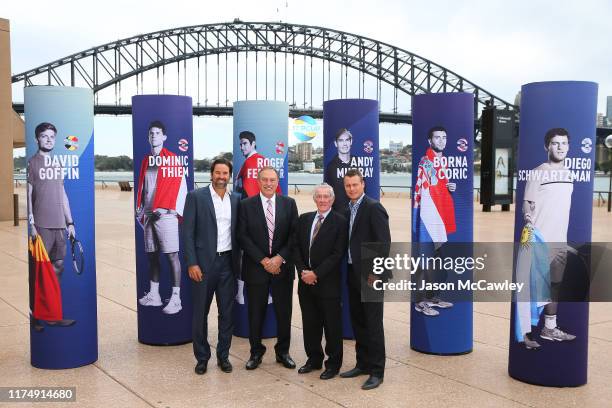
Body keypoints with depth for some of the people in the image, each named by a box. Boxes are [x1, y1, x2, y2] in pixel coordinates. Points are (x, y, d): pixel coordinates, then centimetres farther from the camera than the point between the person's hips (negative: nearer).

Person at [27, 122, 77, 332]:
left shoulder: (57, 164, 16)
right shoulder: (31, 163, -2)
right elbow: (28, 196, -6)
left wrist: (70, 222, 15)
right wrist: (31, 224, -12)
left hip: (59, 225, 6)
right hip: (41, 226, -6)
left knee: (58, 266, 8)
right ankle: (35, 315, 4)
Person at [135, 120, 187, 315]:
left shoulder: (172, 158, -1)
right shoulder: (146, 160, 17)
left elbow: (180, 186, -8)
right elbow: (142, 186, 19)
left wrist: (166, 208, -14)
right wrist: (140, 208, 9)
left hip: (165, 214, -7)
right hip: (148, 215, 7)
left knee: (172, 254, -7)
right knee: (151, 255, 11)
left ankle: (176, 299, -7)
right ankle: (153, 295, 20)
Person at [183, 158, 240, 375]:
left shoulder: (235, 200, 8)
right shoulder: (196, 197, -4)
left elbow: (237, 232, 12)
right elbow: (188, 233, -6)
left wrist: (237, 261, 6)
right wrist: (192, 263, -12)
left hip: (228, 263, 3)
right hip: (204, 263, -3)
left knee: (227, 312, 9)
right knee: (200, 312, 5)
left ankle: (223, 355, 23)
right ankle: (202, 357, 20)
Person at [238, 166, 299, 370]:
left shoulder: (289, 203, 3)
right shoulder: (247, 205, -1)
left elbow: (295, 235, 0)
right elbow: (243, 237, -5)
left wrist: (280, 258, -11)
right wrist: (264, 261, -12)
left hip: (283, 267, 1)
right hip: (256, 267, -1)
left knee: (284, 311, 8)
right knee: (256, 313, 7)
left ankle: (283, 351, 24)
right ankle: (256, 352, 23)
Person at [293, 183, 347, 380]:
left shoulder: (340, 222, -7)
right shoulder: (304, 219, 9)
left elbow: (337, 254, -12)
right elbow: (296, 247, 8)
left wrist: (316, 273, -15)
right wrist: (302, 271, -6)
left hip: (328, 282, -5)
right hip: (306, 281, 5)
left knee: (332, 324, 5)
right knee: (310, 323, 13)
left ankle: (333, 363, 18)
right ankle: (314, 359, 28)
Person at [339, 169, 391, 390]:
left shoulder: (373, 207, -12)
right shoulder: (349, 210, 13)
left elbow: (384, 242, -17)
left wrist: (375, 273, -18)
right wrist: (350, 271, 7)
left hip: (369, 274, -8)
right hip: (353, 273, 8)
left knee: (373, 323, -1)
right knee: (357, 321, 14)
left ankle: (376, 371, 8)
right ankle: (363, 364, 27)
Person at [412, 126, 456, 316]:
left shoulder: (443, 161, 15)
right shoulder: (424, 162, -12)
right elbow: (418, 188, -19)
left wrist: (450, 187, 6)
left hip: (441, 216, 9)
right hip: (428, 217, -9)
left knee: (436, 258, 14)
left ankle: (431, 296, 24)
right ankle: (420, 301, 2)